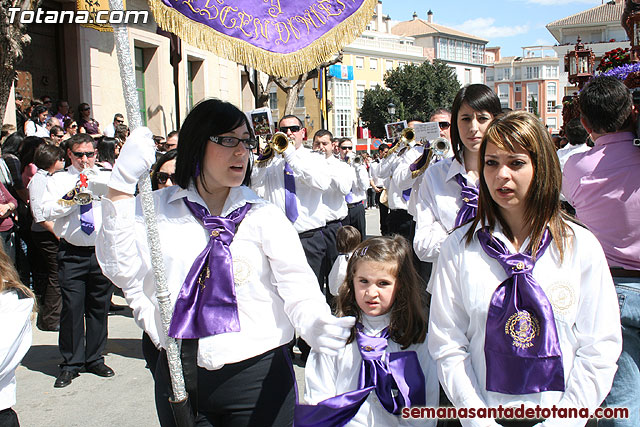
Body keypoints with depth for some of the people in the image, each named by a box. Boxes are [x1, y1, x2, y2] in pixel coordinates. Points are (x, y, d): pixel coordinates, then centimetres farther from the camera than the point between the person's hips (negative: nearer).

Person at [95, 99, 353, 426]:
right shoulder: (157, 208, 3)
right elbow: (121, 270, -10)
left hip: (257, 377, -1)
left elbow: (296, 283, -11)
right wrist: (122, 184, -16)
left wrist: (314, 323, -34)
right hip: (178, 377, 1)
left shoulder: (264, 215, -1)